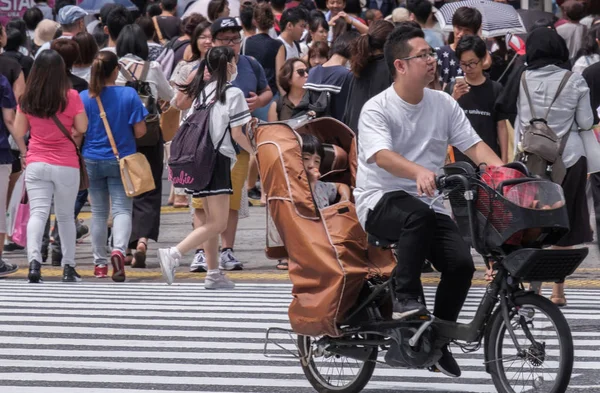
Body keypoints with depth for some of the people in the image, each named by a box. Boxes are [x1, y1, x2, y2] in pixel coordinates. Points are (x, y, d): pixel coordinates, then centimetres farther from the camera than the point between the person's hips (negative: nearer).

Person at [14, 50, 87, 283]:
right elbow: (82, 129, -6)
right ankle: (68, 267, 17)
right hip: (66, 165, -1)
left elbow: (19, 132, 2)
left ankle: (34, 260, -23)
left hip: (36, 164, 1)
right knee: (65, 216, 13)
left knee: (38, 213, -2)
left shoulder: (27, 99, -1)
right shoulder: (70, 96, -9)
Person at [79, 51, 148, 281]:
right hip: (121, 159, -2)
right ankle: (119, 249, -29)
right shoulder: (129, 95, -9)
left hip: (92, 160, 2)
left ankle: (100, 263, 20)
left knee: (99, 212, 13)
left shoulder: (83, 97, -5)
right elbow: (140, 131, -8)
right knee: (122, 209, -3)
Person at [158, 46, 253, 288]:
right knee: (218, 223, -8)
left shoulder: (202, 91, 13)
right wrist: (254, 151, 8)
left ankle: (213, 273, 15)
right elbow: (236, 134, -7)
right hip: (219, 158, -8)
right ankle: (173, 254, -24)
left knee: (212, 220, 15)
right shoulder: (233, 93, -6)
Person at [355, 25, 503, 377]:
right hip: (380, 201, -5)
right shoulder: (377, 109, -11)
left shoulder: (444, 105, 6)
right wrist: (419, 172, -47)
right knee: (418, 214, -39)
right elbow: (382, 156, -28)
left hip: (427, 203, 5)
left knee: (461, 263, -17)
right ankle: (406, 297, -28)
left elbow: (474, 146, 3)